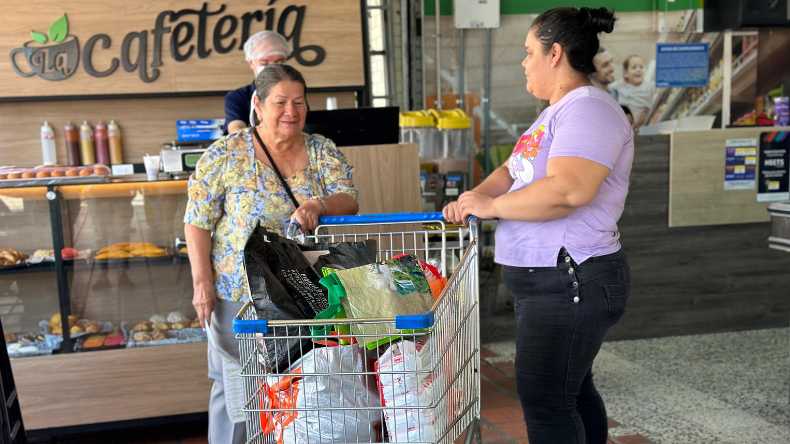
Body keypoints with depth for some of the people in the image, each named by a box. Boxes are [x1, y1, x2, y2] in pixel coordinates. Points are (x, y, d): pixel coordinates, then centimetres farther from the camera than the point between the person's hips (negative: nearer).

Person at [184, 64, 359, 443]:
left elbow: (349, 200, -6)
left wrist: (318, 206, -27)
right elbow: (198, 222, -5)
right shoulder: (226, 155, -6)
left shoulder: (322, 151, 3)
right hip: (239, 293, -2)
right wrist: (202, 281, -11)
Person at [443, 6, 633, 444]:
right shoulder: (555, 112, 18)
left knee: (544, 402, -4)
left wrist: (492, 206, -19)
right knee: (572, 390, 21)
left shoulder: (588, 109, -16)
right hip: (549, 281, 11)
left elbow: (567, 190, -30)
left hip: (568, 284, -10)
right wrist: (475, 196, -1)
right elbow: (514, 171, 19)